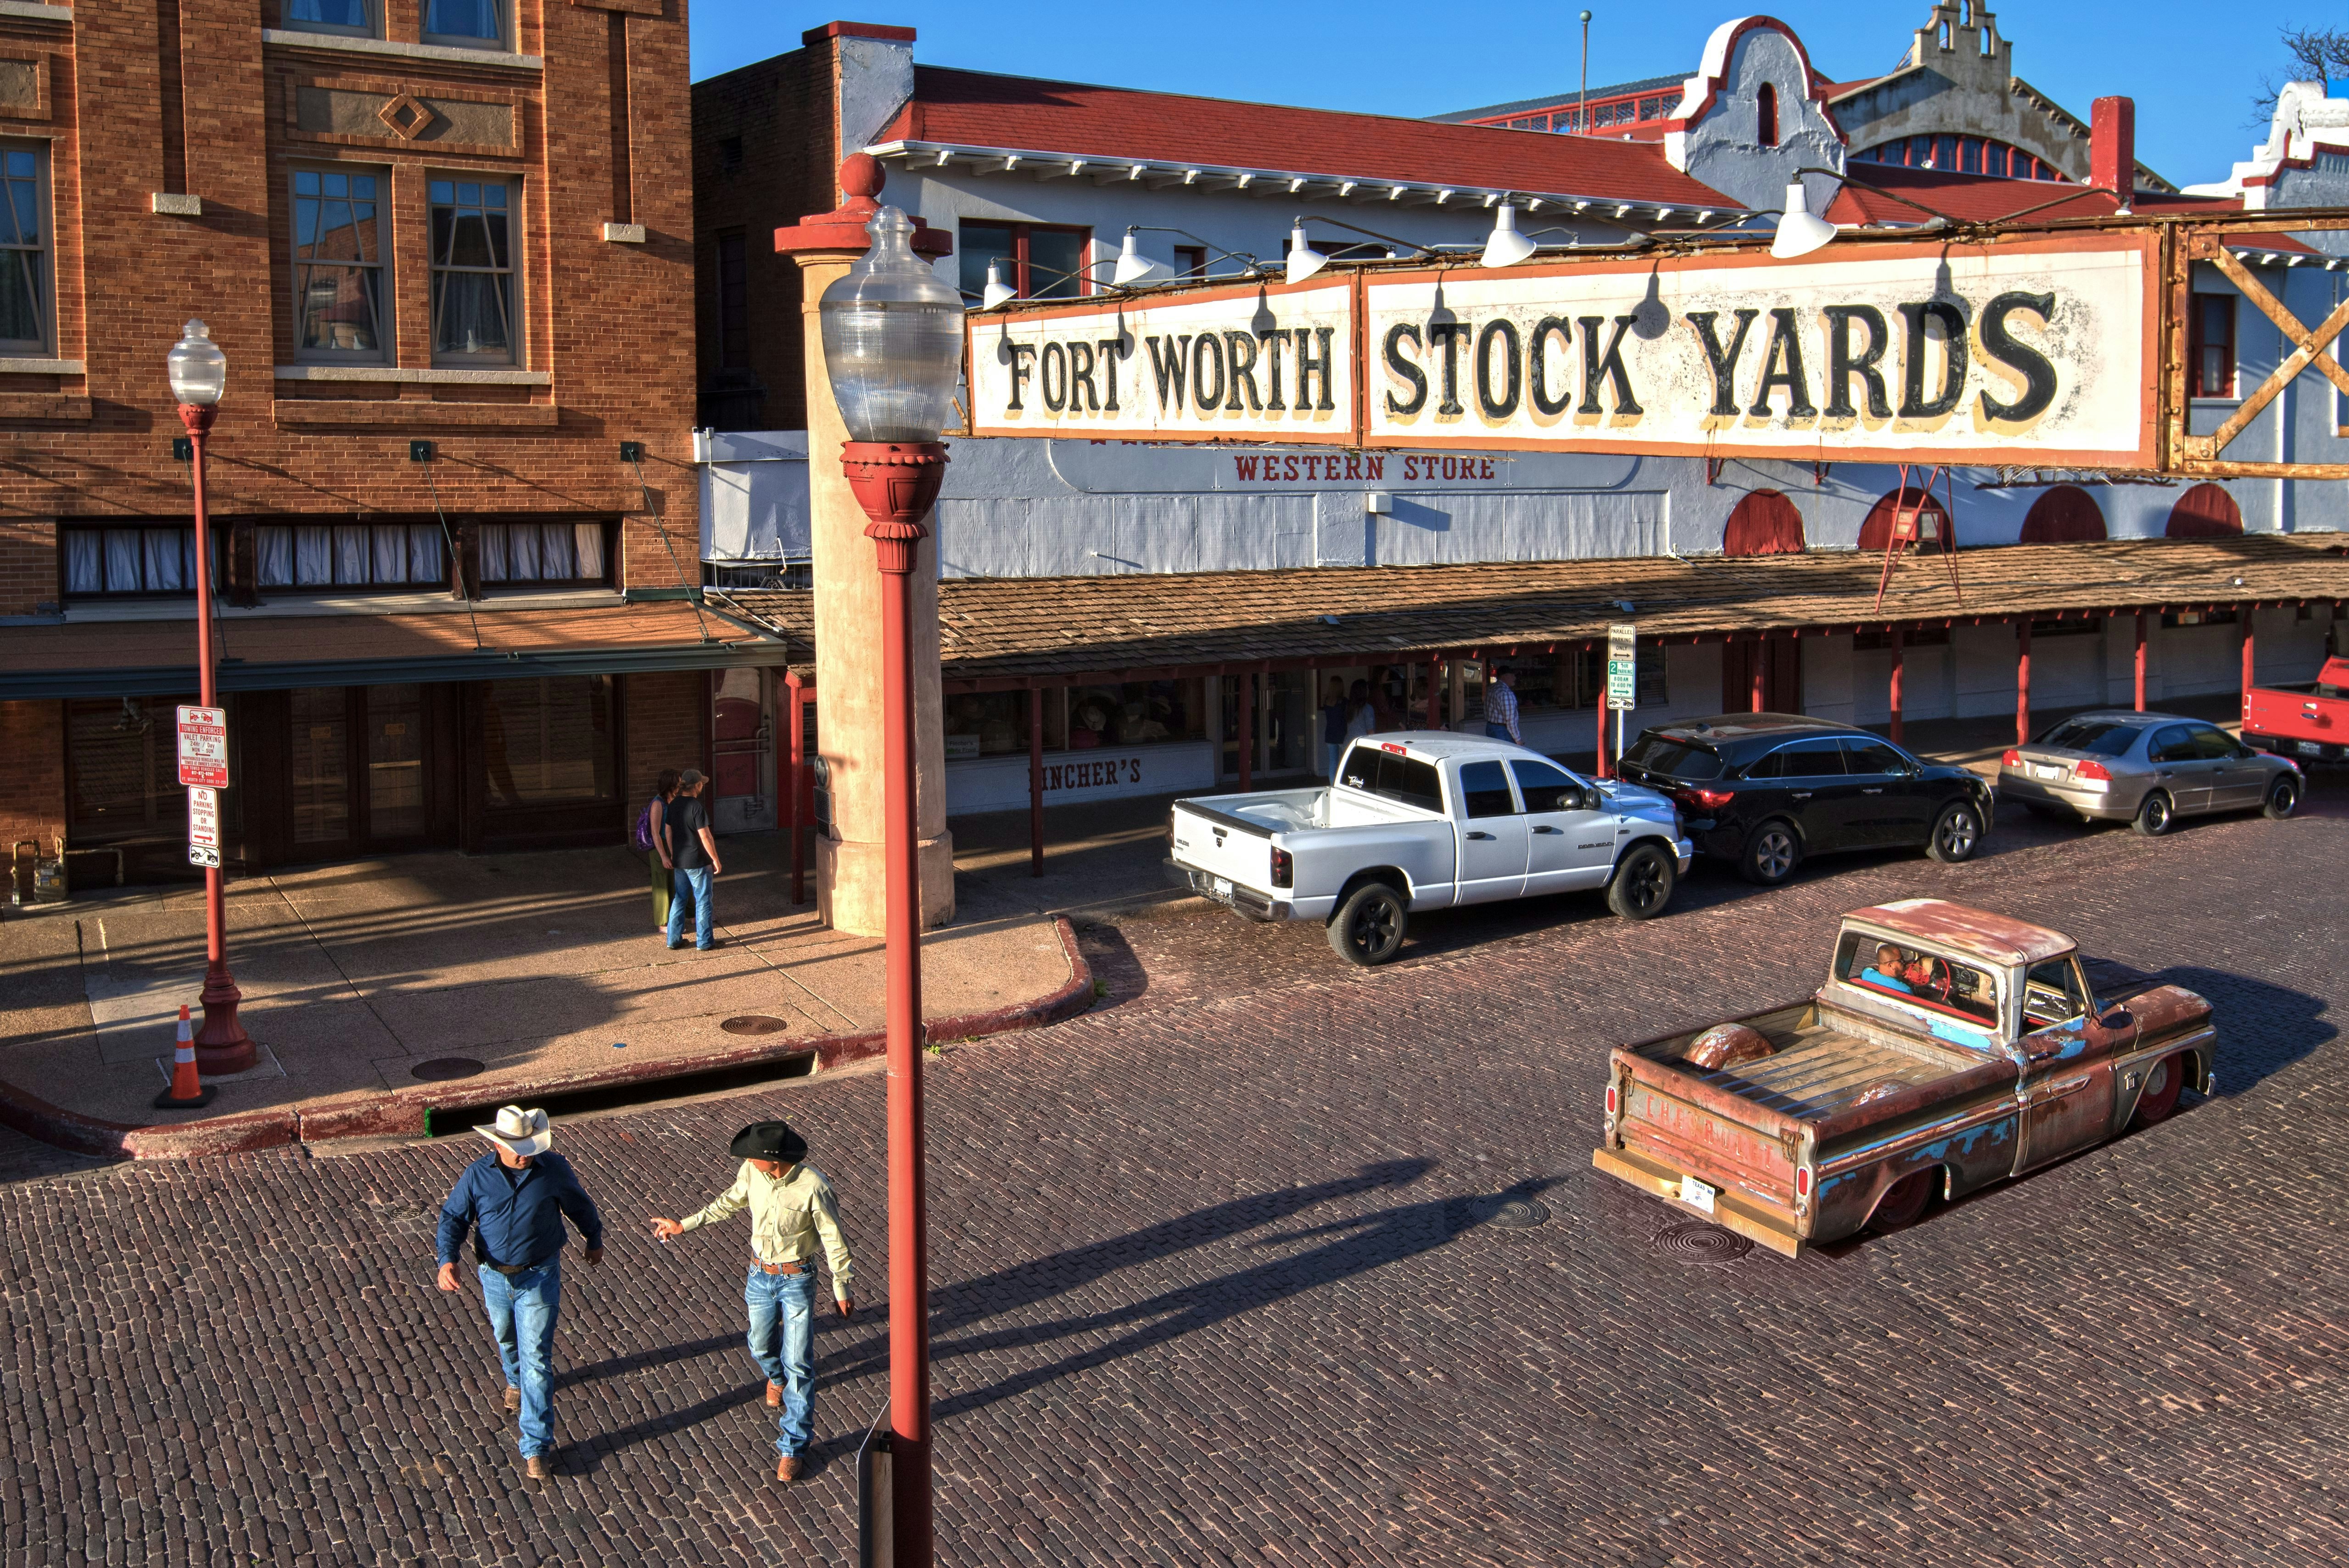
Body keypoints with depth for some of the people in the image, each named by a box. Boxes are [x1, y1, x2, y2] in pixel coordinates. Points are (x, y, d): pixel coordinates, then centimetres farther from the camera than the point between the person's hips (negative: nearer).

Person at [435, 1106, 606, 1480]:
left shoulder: (553, 1169, -15)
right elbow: (453, 1217, -5)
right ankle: (516, 1379, 62)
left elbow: (581, 1206, 3)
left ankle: (536, 1446, 0)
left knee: (536, 1359, -6)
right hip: (495, 1277, 3)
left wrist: (595, 1241, 18)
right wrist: (448, 1259, -23)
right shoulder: (478, 1175, -13)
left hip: (540, 1278, -3)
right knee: (506, 1339, 27)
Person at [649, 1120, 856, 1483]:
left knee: (798, 1364, -2)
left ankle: (792, 1449, 10)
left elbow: (833, 1236, -15)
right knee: (762, 1347, 22)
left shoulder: (813, 1186, -27)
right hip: (760, 1274, 5)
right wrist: (682, 1226, 14)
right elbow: (729, 1203, 8)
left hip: (797, 1279, -5)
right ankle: (777, 1378, 58)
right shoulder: (752, 1172, -13)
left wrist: (840, 1287, -7)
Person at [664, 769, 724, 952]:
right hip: (697, 862, -7)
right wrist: (716, 860, -11)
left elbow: (668, 832, 11)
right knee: (703, 901, 4)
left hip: (679, 861, 7)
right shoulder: (697, 807, -19)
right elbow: (705, 837, -19)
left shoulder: (673, 805, 3)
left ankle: (673, 939, 20)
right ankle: (704, 942, 10)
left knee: (679, 899, 16)